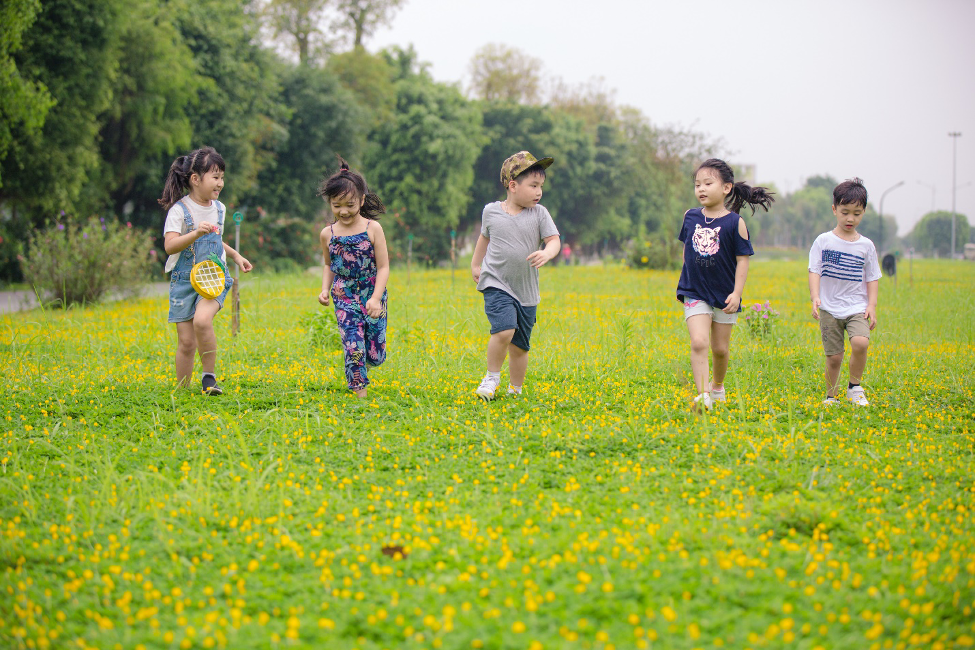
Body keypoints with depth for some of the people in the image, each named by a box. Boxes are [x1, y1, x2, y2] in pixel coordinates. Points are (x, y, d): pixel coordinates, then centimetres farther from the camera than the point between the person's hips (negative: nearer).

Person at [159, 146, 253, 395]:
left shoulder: (219, 209, 9)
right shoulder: (179, 210, -10)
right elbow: (170, 245, -23)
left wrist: (236, 256, 20)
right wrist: (196, 233, -34)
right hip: (184, 280, -2)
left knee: (202, 320, -27)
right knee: (186, 341, -2)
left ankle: (209, 376, -12)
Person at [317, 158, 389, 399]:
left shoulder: (372, 229, -7)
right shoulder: (327, 234, 1)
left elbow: (384, 267, -6)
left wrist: (376, 298, -17)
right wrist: (325, 289, 2)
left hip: (372, 297, -1)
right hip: (345, 298, 1)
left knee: (375, 355, 3)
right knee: (353, 347, -14)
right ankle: (360, 393, -2)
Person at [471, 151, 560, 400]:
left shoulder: (539, 214, -1)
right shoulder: (492, 211, 1)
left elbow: (554, 240, -7)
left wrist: (546, 254, -28)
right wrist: (475, 264, 27)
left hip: (526, 291, 2)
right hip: (496, 285, -2)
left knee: (519, 346, 7)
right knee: (504, 330, -24)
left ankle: (515, 390, 27)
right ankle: (492, 377, -2)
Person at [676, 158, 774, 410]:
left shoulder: (734, 222, -10)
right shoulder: (691, 217, 0)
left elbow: (743, 259, -8)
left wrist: (737, 293, -14)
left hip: (724, 295, -1)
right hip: (695, 294, 1)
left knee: (720, 348, 11)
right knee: (699, 343, -16)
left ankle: (717, 385, 37)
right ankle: (702, 396, -19)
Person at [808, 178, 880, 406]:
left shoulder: (866, 246, 5)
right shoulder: (824, 241, 1)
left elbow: (872, 278, 9)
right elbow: (814, 271, -2)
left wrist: (871, 306, -2)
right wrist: (815, 297, -17)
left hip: (857, 308, 0)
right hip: (830, 309, 0)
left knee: (860, 343, -24)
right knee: (833, 356, 0)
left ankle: (854, 387, -3)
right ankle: (831, 396, 21)